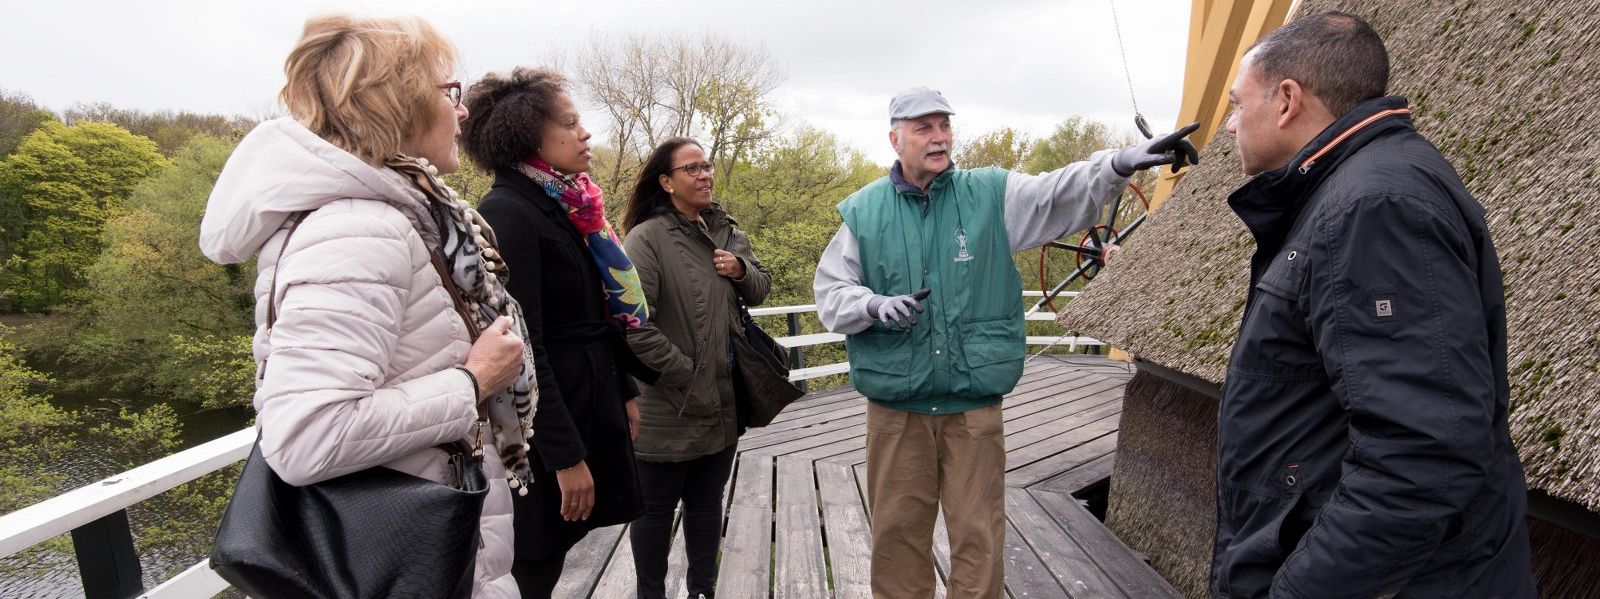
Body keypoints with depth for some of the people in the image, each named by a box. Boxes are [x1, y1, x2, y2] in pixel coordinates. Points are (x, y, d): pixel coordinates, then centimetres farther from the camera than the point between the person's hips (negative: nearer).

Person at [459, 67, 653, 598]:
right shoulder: (506, 214, -18)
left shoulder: (566, 207, 9)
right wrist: (565, 455, -21)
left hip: (589, 403, 8)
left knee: (553, 553, 20)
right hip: (546, 422, -8)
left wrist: (624, 391, 17)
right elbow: (523, 348, -22)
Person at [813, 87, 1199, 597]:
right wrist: (875, 306, -18)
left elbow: (1060, 194, -13)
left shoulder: (990, 195, 2)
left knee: (979, 538, 10)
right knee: (897, 536, 13)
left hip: (975, 406, 0)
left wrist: (1119, 163, -31)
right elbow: (830, 292, 2)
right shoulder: (863, 211, 2)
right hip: (894, 407, 1)